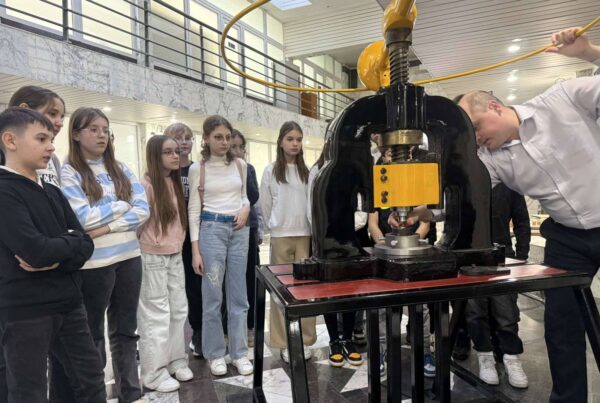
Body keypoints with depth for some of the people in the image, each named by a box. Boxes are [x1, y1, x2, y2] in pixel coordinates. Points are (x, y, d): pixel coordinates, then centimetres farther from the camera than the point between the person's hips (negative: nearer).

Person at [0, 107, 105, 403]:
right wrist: (71, 242, -7)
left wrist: (56, 258, -15)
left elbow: (86, 245, 4)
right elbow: (35, 251, -25)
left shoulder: (53, 193, 10)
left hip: (67, 303, 7)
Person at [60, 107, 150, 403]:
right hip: (93, 264, -4)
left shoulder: (120, 169, 8)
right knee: (93, 333, 12)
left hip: (129, 258, 5)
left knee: (126, 329, 15)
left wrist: (108, 227, -14)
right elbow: (84, 218, -18)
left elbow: (143, 210, -2)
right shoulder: (68, 173, -6)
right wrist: (122, 204, -6)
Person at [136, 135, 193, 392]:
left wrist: (177, 244, 13)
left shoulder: (175, 183, 8)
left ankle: (176, 361, 29)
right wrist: (149, 245, -5)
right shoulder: (146, 185, -15)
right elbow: (137, 222, -14)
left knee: (178, 310, 13)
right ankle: (154, 373, 16)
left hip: (175, 255, 7)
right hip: (153, 258, -7)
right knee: (156, 314, 2)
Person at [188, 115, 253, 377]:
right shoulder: (198, 169, -1)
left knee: (238, 295, 8)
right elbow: (194, 210, -2)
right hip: (212, 230, -3)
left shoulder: (240, 165, 7)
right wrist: (195, 249, -7)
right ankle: (215, 353, 20)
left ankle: (239, 352, 21)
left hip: (239, 230, 3)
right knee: (212, 295, 3)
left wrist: (245, 209, -6)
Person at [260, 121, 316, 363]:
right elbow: (265, 206, 5)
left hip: (305, 235, 1)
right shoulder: (271, 171, 2)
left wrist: (313, 228, 2)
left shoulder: (307, 171, 5)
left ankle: (305, 341, 15)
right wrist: (272, 229, 8)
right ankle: (284, 343, 13)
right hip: (280, 236, -1)